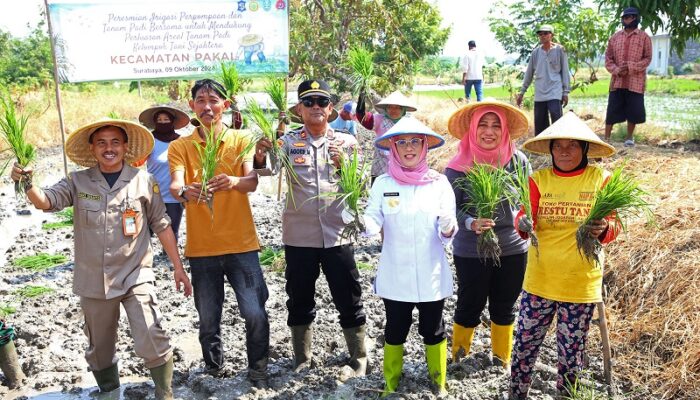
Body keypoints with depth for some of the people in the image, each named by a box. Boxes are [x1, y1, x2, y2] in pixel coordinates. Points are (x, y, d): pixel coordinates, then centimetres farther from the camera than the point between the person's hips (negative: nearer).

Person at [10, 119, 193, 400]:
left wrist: (178, 267, 3)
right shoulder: (78, 182, 0)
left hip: (135, 278, -2)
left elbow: (161, 226, 1)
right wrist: (27, 184, -34)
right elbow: (45, 201, -12)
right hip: (93, 281, 3)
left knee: (151, 343, -10)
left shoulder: (144, 181, -4)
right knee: (100, 348, 17)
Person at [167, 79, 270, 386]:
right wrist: (185, 192, -39)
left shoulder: (241, 140, 1)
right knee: (208, 319, 11)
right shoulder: (180, 147, 2)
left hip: (241, 244, -1)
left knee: (255, 313, -2)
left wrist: (234, 182, -37)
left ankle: (258, 369, 22)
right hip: (202, 247, 1)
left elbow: (252, 182, -14)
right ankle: (214, 369, 35)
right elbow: (175, 185, -15)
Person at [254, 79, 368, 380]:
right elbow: (270, 167, -16)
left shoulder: (346, 142, 3)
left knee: (349, 301, 8)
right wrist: (261, 157, -37)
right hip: (299, 236, 1)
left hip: (337, 236, 0)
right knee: (300, 301, 13)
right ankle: (302, 360, 30)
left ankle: (359, 360, 25)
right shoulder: (289, 142, 1)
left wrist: (343, 163, -18)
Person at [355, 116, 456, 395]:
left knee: (433, 330, 15)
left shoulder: (439, 183, -5)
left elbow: (446, 234, -7)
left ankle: (439, 382, 38)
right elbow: (373, 223, -11)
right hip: (395, 275, 0)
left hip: (431, 274, 0)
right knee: (395, 330, 15)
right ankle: (391, 383, 38)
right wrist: (359, 221, -32)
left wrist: (448, 228, -30)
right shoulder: (383, 183, -4)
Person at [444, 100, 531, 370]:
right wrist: (471, 223, -27)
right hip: (471, 251, -2)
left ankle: (502, 358, 40)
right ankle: (459, 356, 36)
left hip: (512, 248, 3)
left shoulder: (518, 160, -5)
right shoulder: (459, 165, -11)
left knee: (505, 307, 18)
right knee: (470, 306, 11)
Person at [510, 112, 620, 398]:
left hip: (582, 283, 0)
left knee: (571, 350, 13)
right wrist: (523, 224, -31)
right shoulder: (539, 179, -2)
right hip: (539, 280, 1)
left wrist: (603, 229, -27)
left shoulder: (600, 179, -4)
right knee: (525, 343, 9)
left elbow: (613, 226, -4)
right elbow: (524, 219, -9)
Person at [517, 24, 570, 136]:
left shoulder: (559, 50, 1)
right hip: (539, 94, 4)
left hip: (555, 93, -4)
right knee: (540, 124, 5)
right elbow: (529, 73, 15)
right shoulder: (536, 52, 9)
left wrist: (565, 92, -3)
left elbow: (565, 72, 2)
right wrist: (522, 92, 14)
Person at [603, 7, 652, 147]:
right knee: (612, 110, 1)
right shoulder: (615, 37, 10)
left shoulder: (644, 37, 2)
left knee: (634, 110, 2)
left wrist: (631, 67, -16)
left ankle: (629, 137, 19)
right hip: (617, 81, 2)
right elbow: (608, 58, 8)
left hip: (635, 82, -2)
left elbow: (647, 58, -2)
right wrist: (616, 70, -10)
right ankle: (606, 138, 8)